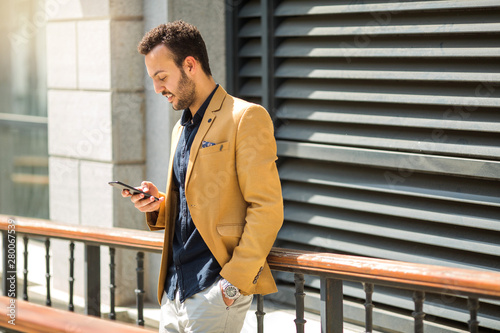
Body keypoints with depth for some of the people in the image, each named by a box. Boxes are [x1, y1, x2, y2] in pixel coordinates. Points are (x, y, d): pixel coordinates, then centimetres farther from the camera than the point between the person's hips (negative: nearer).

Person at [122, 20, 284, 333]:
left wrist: (236, 280, -17)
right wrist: (159, 204, 6)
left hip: (216, 290, -8)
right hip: (174, 291, 8)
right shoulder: (182, 129, 20)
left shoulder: (245, 118, -8)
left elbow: (267, 208, -13)